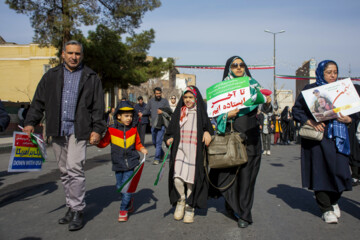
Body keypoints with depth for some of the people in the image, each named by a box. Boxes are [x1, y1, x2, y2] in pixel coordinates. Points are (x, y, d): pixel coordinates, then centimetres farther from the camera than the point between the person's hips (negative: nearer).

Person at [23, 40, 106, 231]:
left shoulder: (91, 77, 6)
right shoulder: (51, 76, 13)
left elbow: (98, 106, 3)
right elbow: (38, 101, 14)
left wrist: (97, 129, -4)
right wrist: (31, 122, 4)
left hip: (78, 130, -4)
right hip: (57, 131, 4)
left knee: (74, 169, -12)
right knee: (64, 172, 9)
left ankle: (77, 211, -2)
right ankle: (71, 207, 21)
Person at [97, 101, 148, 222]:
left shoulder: (133, 129, 3)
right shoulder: (111, 130, -3)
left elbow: (137, 143, 14)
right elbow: (103, 143, 3)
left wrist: (142, 149, -4)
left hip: (130, 161, -1)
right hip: (118, 163, 1)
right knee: (119, 186, 10)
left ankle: (123, 210, 6)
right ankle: (129, 201, 38)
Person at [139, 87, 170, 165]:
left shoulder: (165, 101, 1)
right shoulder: (151, 101, 9)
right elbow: (147, 110, 12)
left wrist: (162, 112, -19)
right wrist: (142, 113, -7)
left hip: (161, 124, -4)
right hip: (153, 124, 4)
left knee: (159, 142, -9)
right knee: (154, 142, 14)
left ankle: (157, 158, -4)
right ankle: (161, 153, 36)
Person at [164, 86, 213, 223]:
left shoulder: (200, 113, 4)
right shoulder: (179, 112, 9)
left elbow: (208, 127, 8)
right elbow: (171, 130, 12)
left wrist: (207, 133, -14)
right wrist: (168, 139, -7)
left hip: (194, 152, -1)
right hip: (179, 150, 1)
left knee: (191, 180, -1)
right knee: (177, 179, -11)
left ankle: (190, 208, 20)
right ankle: (181, 201, 18)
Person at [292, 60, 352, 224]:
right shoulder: (311, 89, 2)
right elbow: (296, 110, -2)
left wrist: (348, 119, -5)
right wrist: (311, 122, -15)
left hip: (338, 137, 4)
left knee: (340, 170, -2)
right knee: (321, 171, -3)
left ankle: (334, 201, 25)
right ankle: (326, 209, 10)